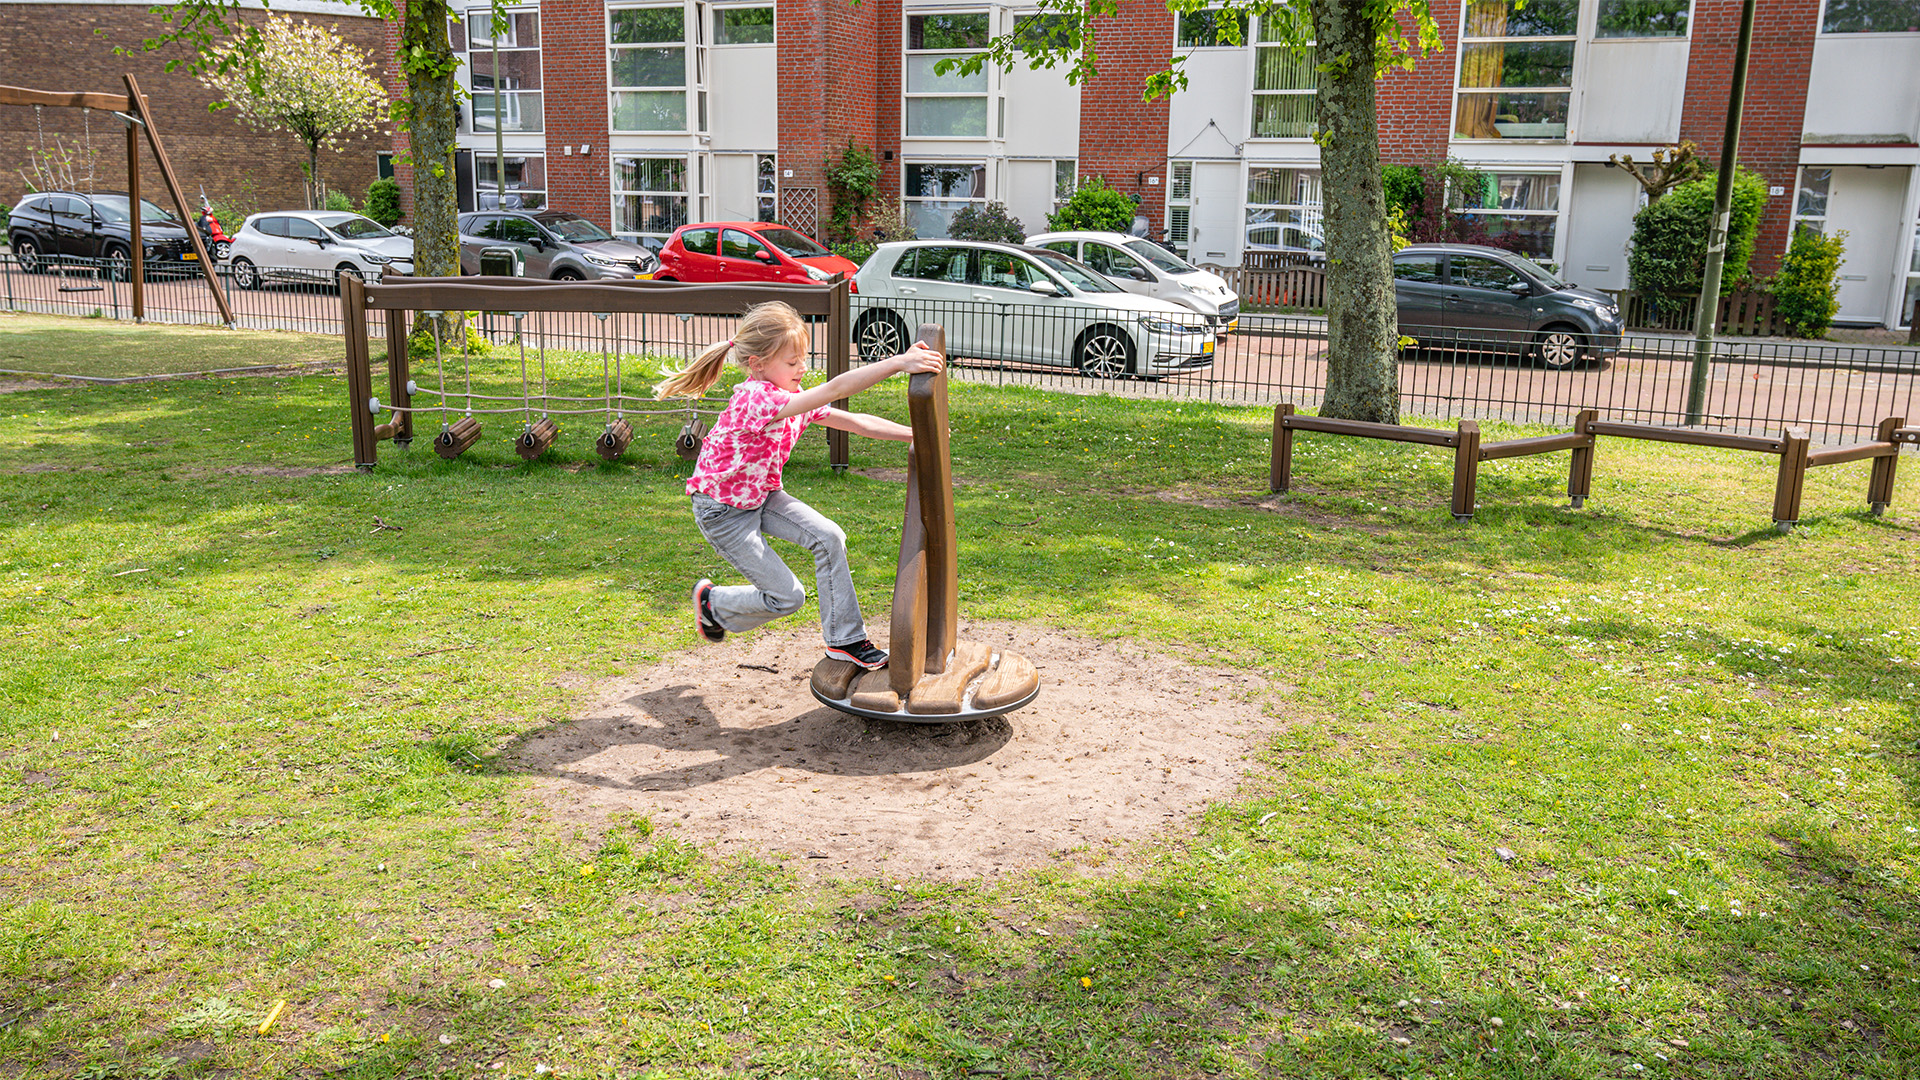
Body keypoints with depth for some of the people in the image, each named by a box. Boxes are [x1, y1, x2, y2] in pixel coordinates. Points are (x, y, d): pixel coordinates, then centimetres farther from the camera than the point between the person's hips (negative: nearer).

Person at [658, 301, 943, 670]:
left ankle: (845, 640, 3)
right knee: (787, 596, -6)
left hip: (761, 496, 8)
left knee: (828, 537, -10)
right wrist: (898, 363, -52)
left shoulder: (794, 399, -4)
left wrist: (915, 433, -13)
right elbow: (835, 390, -44)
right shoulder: (757, 399, -33)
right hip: (723, 511, -8)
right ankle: (712, 602, 23)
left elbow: (854, 421, -4)